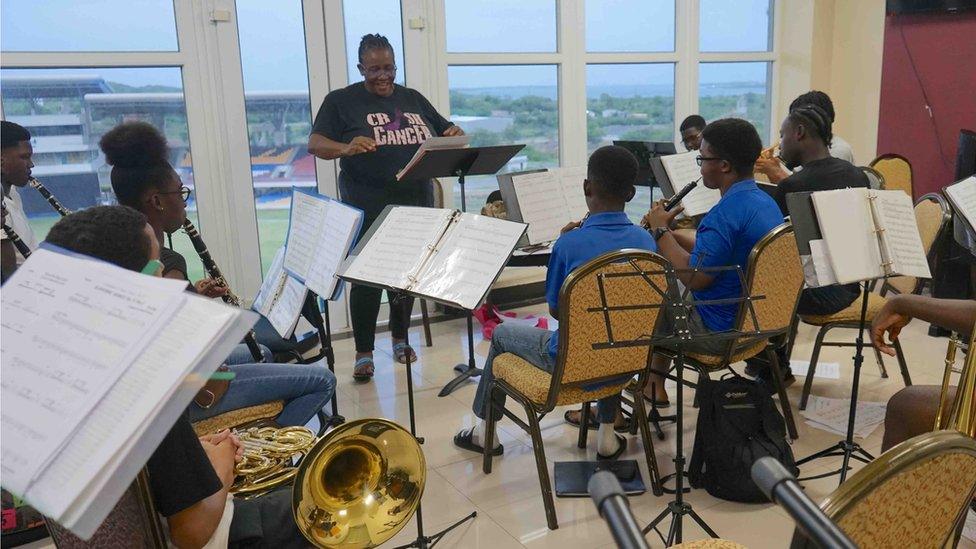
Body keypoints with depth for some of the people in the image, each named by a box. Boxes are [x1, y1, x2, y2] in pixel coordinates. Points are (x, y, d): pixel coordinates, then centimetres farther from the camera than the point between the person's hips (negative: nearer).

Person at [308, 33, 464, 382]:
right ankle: (364, 352, 11)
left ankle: (400, 338, 30)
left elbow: (446, 133, 19)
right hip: (369, 210, -4)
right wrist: (345, 148, -29)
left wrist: (455, 135, -6)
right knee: (367, 277, -1)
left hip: (416, 205, 4)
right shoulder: (342, 101, 1)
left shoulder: (413, 99, 14)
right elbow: (314, 144, -7)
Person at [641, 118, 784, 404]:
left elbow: (694, 278, -25)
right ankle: (654, 385, 30)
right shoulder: (765, 202, 5)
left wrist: (661, 231, -14)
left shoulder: (727, 212, -26)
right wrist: (670, 232, 4)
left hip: (719, 332, -9)